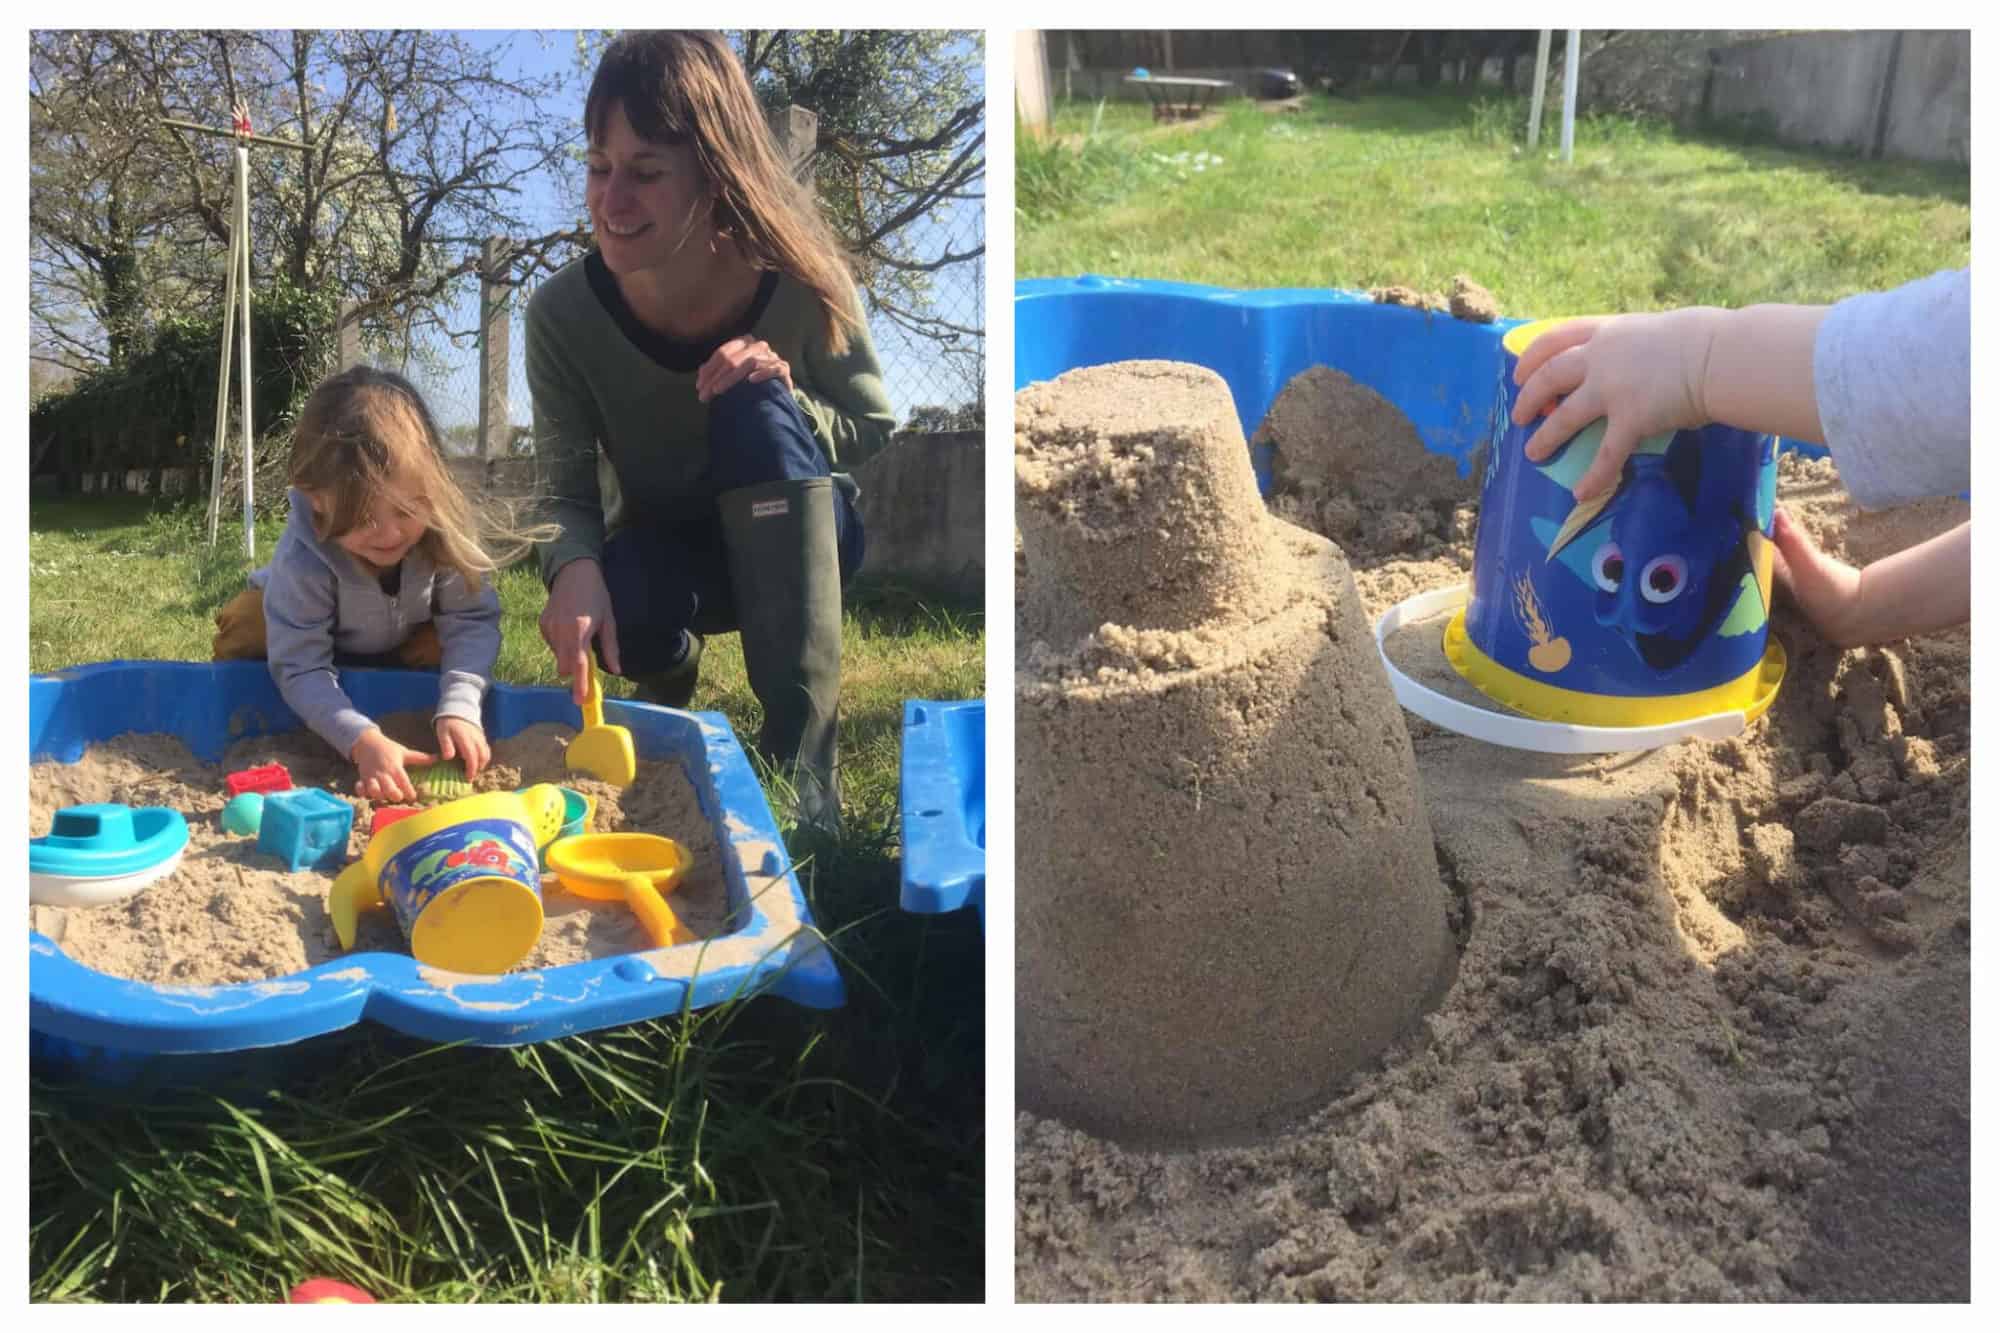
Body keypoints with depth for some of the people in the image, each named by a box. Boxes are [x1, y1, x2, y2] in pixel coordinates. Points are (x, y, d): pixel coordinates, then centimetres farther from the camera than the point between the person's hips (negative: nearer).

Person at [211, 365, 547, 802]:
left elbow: (472, 619, -32)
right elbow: (300, 668, -37)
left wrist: (459, 709, -47)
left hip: (408, 643, 2)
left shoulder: (446, 525, -37)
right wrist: (363, 741, -51)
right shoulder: (302, 558, -40)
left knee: (441, 645, -28)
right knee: (242, 633, -26)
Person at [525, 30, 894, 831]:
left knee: (754, 409, -33)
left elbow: (876, 437, -9)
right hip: (663, 547, 0)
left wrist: (784, 398, -31)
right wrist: (576, 568, -39)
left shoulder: (800, 284, -22)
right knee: (623, 616, -36)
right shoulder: (563, 312, -18)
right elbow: (569, 492, -15)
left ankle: (800, 759, -32)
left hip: (794, 540, 0)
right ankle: (671, 674, 7)